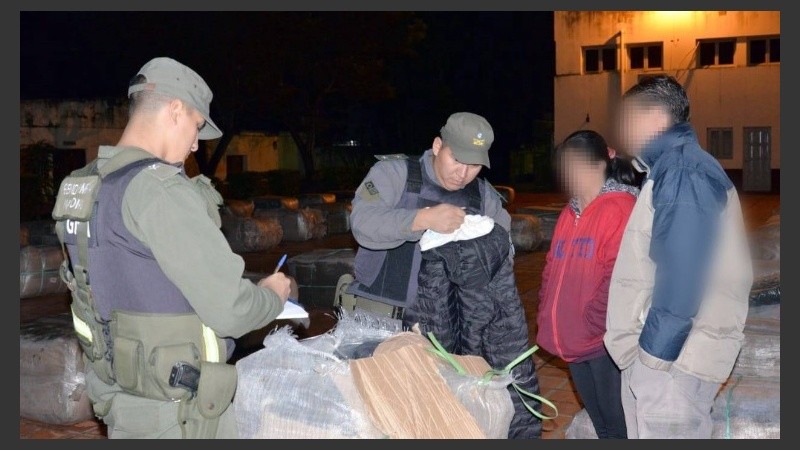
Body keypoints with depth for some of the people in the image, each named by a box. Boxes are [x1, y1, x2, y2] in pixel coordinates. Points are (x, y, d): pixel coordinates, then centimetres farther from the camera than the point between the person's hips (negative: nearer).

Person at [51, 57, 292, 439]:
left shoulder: (84, 187, 4)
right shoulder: (159, 189, -23)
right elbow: (230, 311, -23)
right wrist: (273, 295, -2)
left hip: (117, 393, 8)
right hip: (174, 411, -8)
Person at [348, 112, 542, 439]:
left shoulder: (485, 197, 12)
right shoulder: (394, 172, -1)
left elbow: (504, 251, 8)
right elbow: (362, 222, -16)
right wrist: (424, 219, -27)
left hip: (437, 322, 3)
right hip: (378, 314, -2)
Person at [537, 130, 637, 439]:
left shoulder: (620, 208, -13)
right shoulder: (570, 214, 14)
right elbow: (552, 272, 17)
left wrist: (592, 324, -18)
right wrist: (546, 319, 7)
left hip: (606, 343, -8)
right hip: (573, 343, 8)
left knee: (619, 426, 4)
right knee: (601, 425, 20)